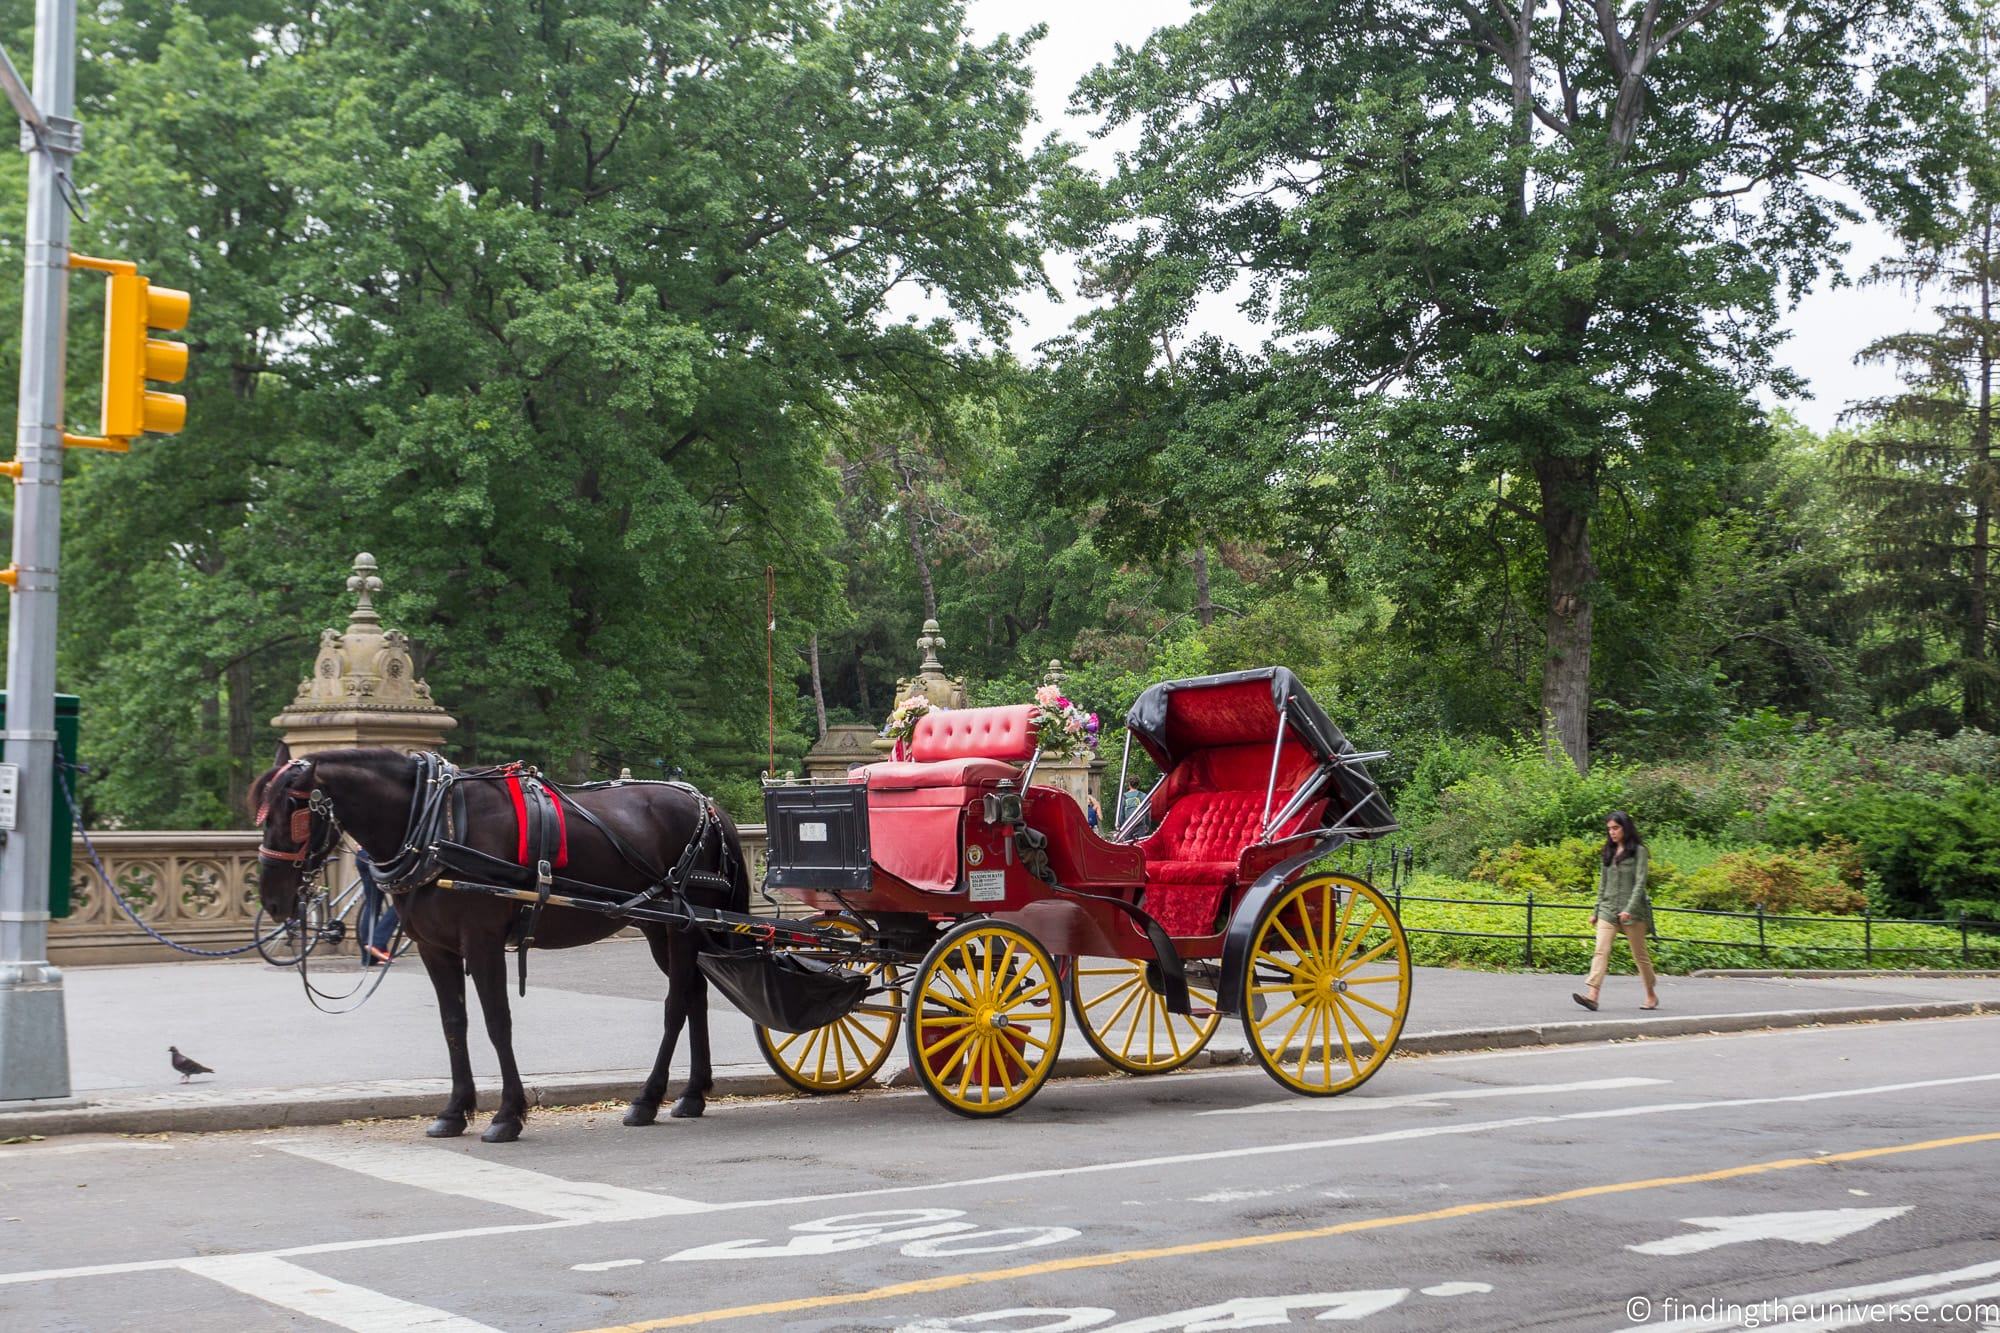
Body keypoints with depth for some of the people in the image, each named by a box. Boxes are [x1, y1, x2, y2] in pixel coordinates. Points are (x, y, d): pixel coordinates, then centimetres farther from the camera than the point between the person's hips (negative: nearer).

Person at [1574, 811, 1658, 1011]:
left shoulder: (1638, 851, -3)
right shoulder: (1607, 853, 13)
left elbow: (1640, 882, -10)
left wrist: (1630, 909, -20)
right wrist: (1596, 910, 15)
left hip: (1632, 911, -4)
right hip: (1608, 909, 4)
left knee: (1640, 954, 6)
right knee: (1601, 951, -12)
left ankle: (1651, 995, 23)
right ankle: (1592, 995, -23)